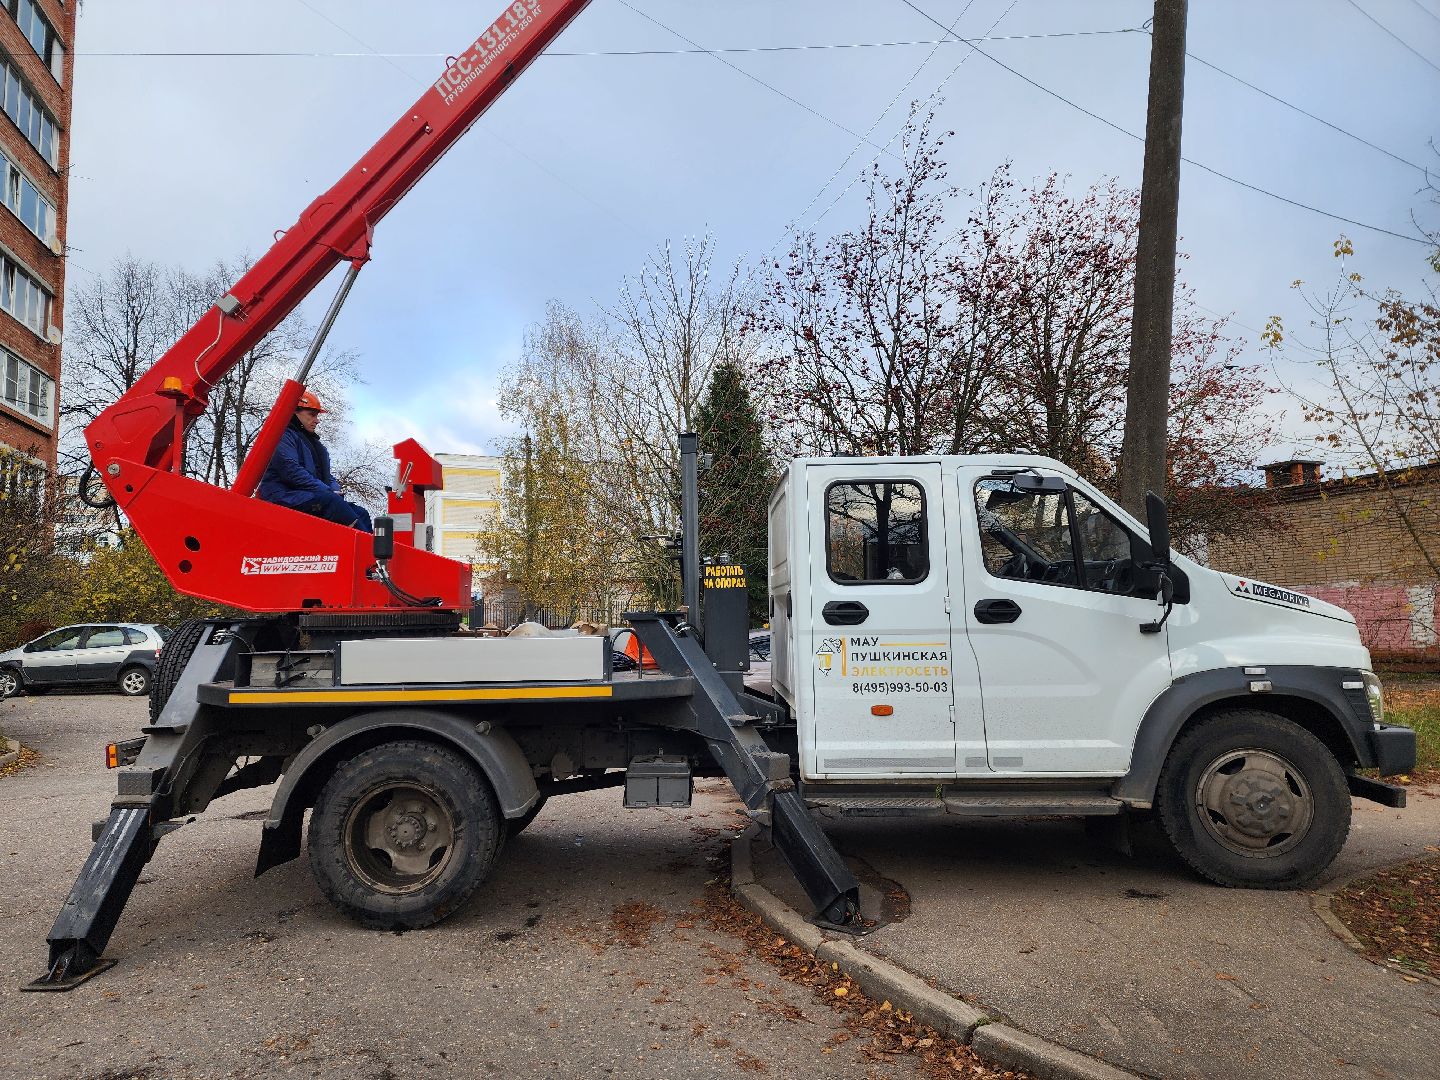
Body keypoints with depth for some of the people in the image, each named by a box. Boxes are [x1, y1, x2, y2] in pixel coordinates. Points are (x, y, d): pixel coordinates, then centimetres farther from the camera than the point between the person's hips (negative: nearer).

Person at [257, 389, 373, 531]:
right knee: (331, 501, -33)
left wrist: (335, 489, -1)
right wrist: (327, 491, -18)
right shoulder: (284, 436, -1)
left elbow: (326, 474, 24)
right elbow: (291, 471, -16)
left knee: (361, 513, -12)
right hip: (284, 496, -9)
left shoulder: (314, 443, 27)